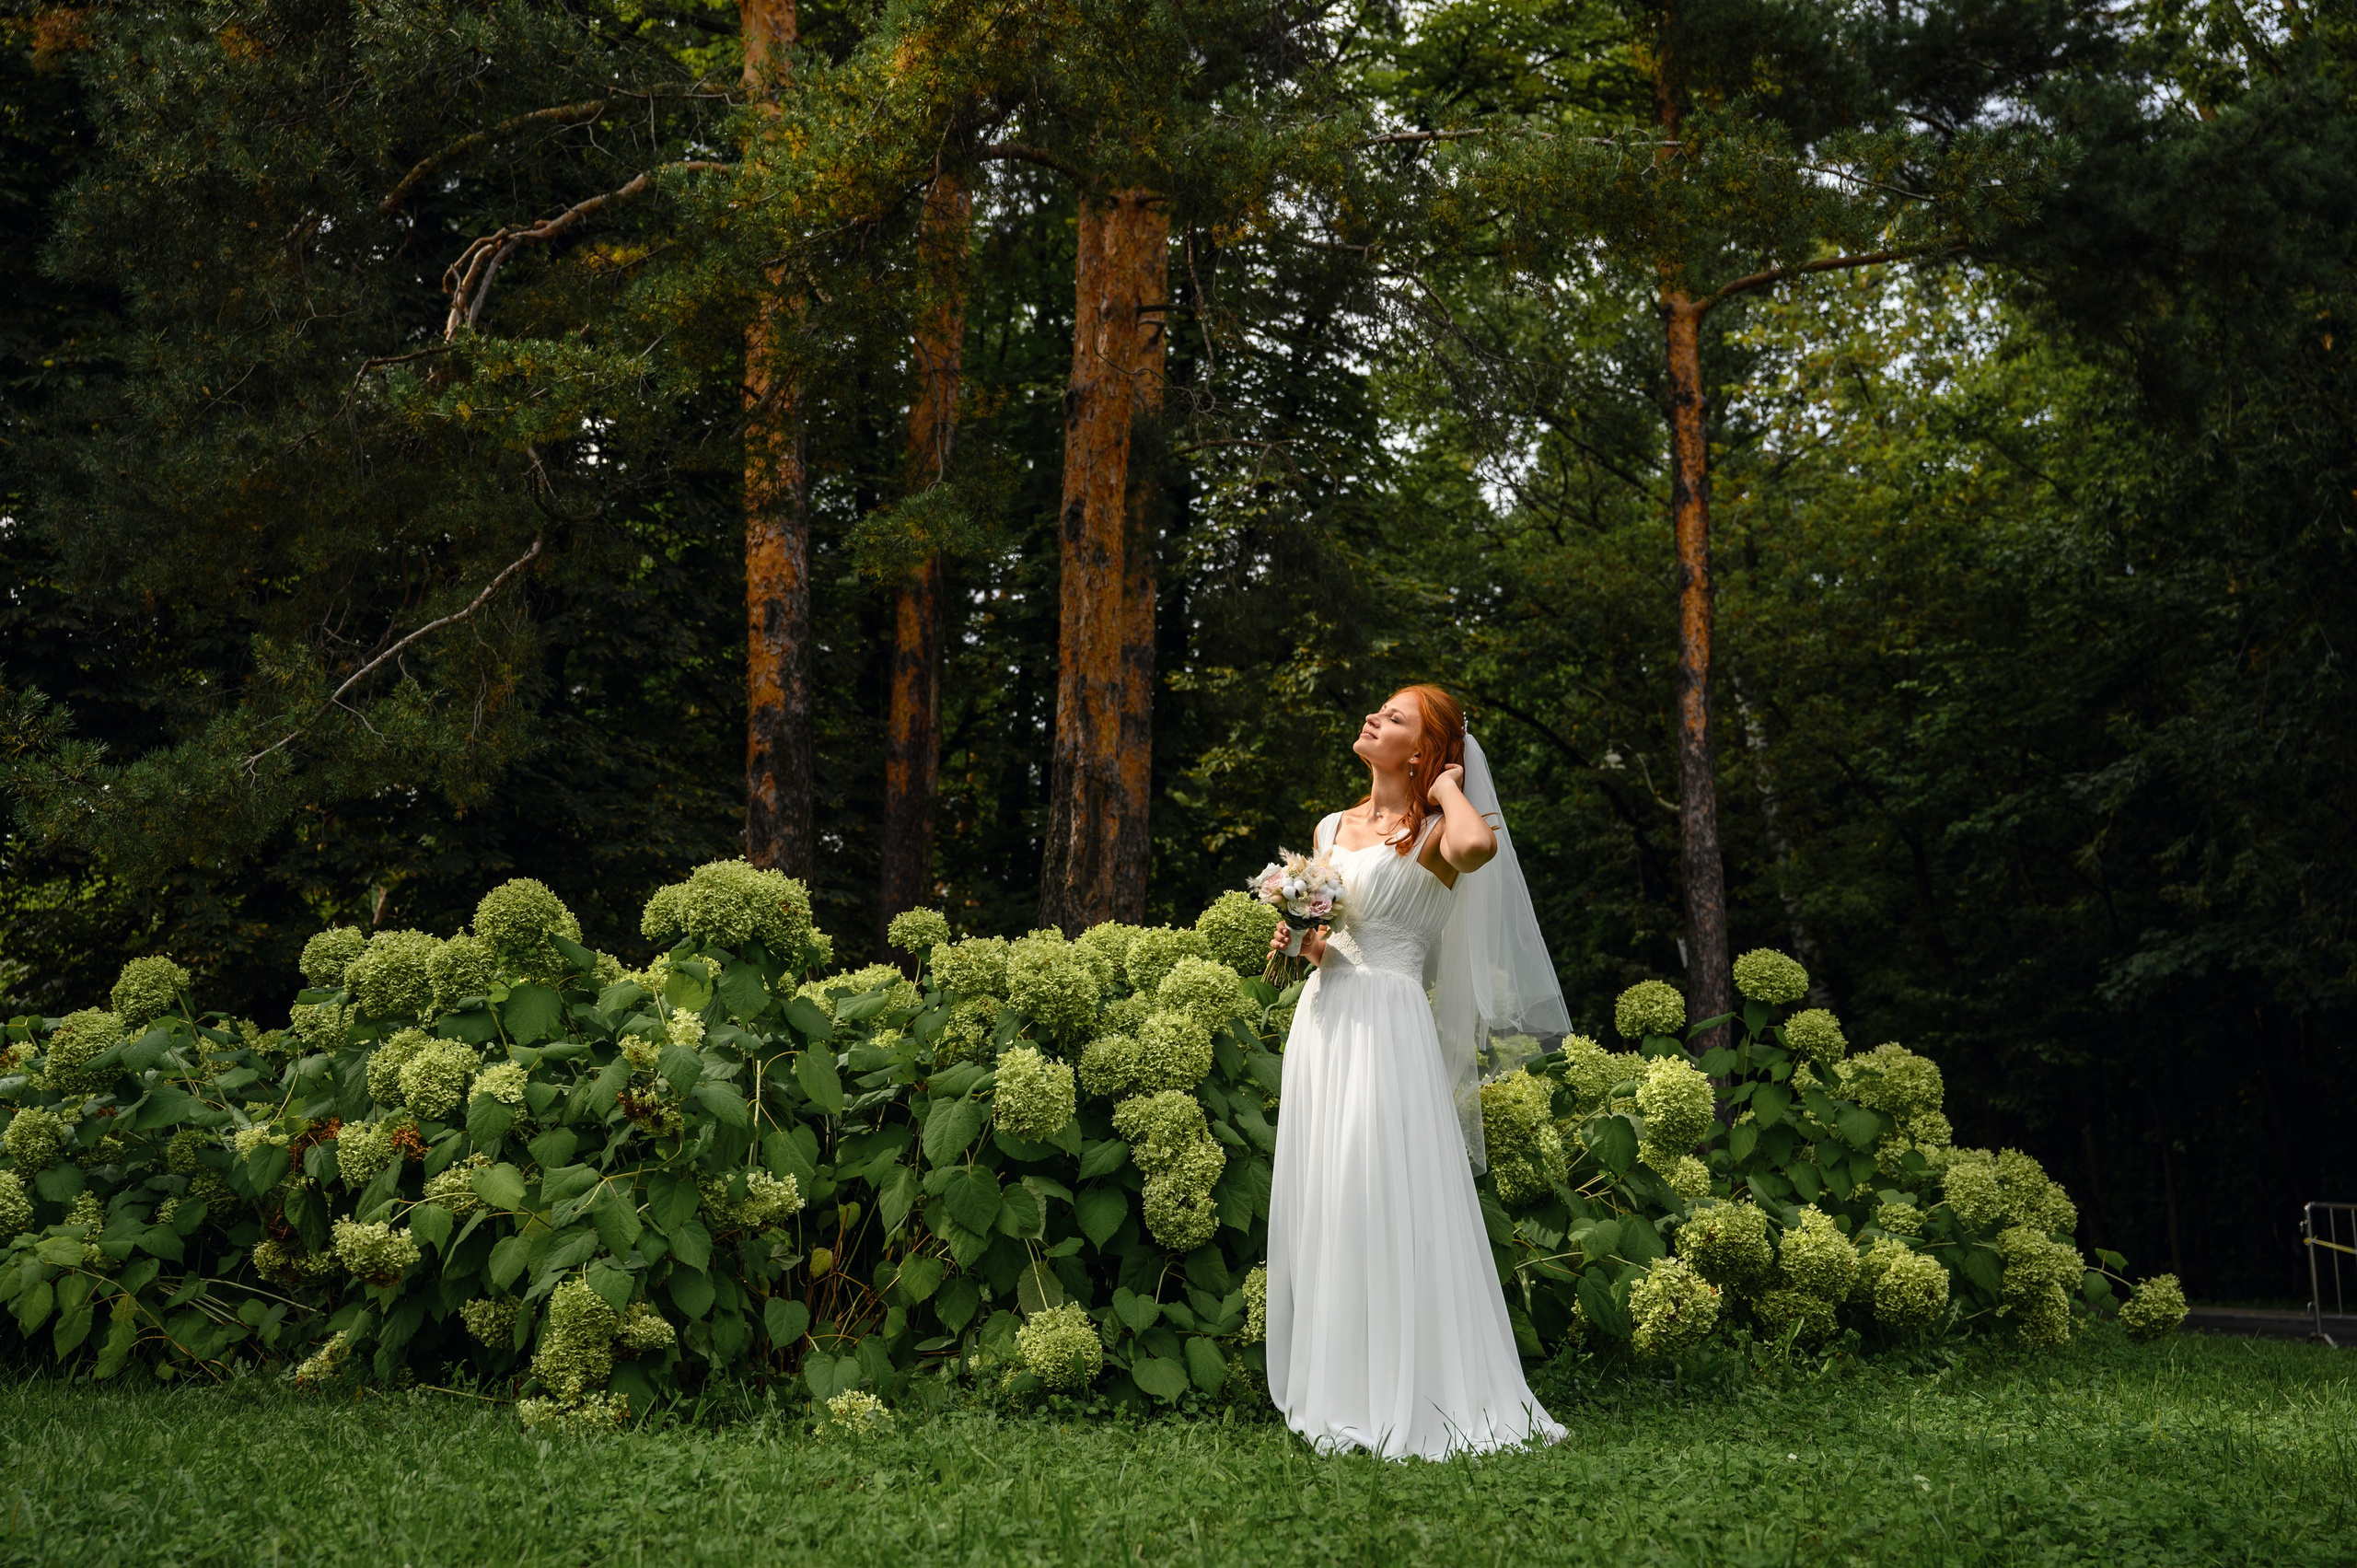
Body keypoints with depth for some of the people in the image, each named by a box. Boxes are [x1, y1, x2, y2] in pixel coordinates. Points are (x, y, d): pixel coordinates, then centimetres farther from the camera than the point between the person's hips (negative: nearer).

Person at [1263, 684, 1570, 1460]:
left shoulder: (1431, 835, -6)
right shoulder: (1332, 828, 15)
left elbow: (1479, 846, -32)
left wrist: (1448, 787, -13)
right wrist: (1302, 945, 4)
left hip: (1387, 1029, -7)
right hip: (1322, 1022, 7)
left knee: (1384, 1209, -7)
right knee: (1323, 1209, 8)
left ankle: (1406, 1400, 2)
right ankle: (1337, 1392, 15)